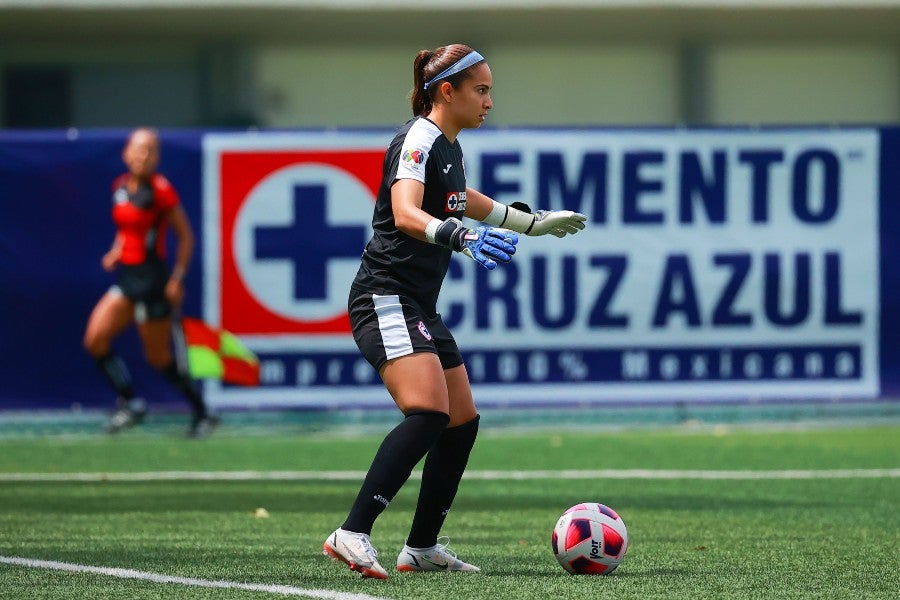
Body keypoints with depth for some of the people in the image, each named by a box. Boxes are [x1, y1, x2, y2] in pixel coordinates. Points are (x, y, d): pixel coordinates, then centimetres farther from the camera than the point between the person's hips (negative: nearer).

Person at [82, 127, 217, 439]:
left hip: (152, 278, -7)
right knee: (95, 339, -5)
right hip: (126, 276, 7)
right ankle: (130, 403, 6)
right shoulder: (120, 186, 8)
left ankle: (202, 414, 15)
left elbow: (185, 236, -7)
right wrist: (117, 251, 7)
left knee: (159, 357, 0)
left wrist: (178, 278, -12)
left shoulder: (160, 190, -12)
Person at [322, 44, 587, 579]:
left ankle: (423, 547, 20)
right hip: (387, 298, -10)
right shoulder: (418, 141, -14)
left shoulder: (450, 148, 16)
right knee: (429, 413, -26)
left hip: (421, 308, 10)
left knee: (463, 422, 11)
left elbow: (464, 202, 38)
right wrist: (463, 238, -47)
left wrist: (535, 222, 45)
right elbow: (405, 215, -31)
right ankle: (352, 535, -30)